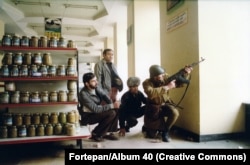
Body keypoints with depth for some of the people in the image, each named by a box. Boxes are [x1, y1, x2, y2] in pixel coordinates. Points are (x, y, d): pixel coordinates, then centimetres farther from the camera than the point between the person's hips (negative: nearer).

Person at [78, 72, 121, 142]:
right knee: (111, 113, -25)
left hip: (97, 111, 7)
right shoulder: (83, 94, -28)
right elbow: (95, 109, -30)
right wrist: (112, 106, -30)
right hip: (87, 117, -7)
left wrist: (112, 104, -22)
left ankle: (108, 132, 1)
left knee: (117, 109, -8)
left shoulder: (95, 87, -7)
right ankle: (95, 134, -9)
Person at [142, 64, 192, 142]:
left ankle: (165, 131, -6)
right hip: (154, 108, -3)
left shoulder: (165, 77, -10)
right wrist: (167, 87, -40)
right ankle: (148, 127, 38)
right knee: (153, 135, -1)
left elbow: (179, 83, -7)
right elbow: (151, 93, -42)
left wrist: (186, 74, -26)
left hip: (165, 104, 3)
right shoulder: (147, 83, -22)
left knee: (175, 113, -32)